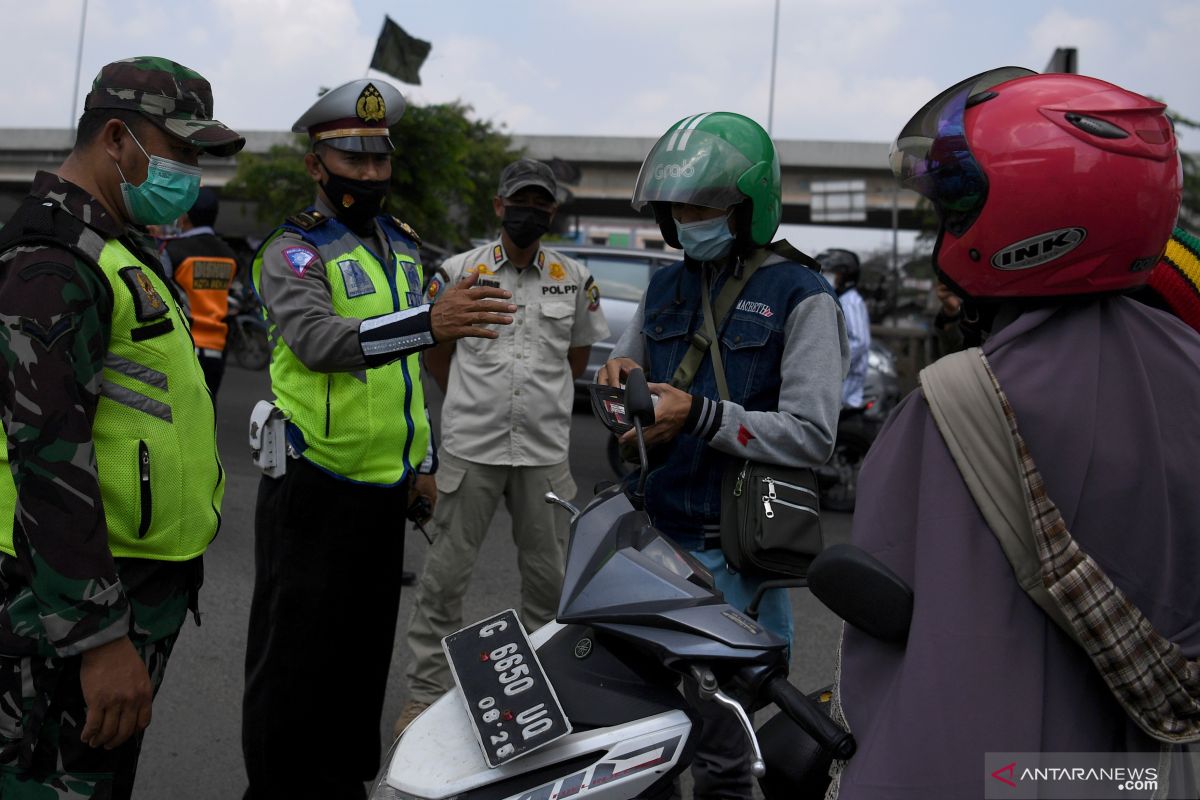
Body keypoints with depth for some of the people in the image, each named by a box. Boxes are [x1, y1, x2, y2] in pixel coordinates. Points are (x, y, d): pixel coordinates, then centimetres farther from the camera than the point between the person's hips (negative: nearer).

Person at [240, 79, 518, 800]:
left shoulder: (404, 245, 13)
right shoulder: (294, 251, -11)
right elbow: (318, 340, -31)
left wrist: (423, 455, 18)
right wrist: (428, 322, -44)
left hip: (385, 485, 7)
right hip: (314, 487, -7)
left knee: (366, 646, 16)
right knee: (295, 655, -1)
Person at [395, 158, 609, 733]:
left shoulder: (575, 279, 7)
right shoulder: (459, 271, 2)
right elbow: (435, 349, 11)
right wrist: (474, 403, 9)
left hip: (545, 452, 2)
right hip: (470, 448, -2)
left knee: (549, 576, 11)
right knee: (445, 574, 1)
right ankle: (426, 693, 12)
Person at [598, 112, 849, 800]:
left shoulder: (800, 296, -6)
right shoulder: (667, 288, 14)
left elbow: (812, 435, -14)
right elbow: (625, 368, 25)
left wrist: (699, 415, -22)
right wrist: (619, 376, 1)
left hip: (735, 554, -6)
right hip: (650, 531, 6)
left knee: (723, 740, 1)